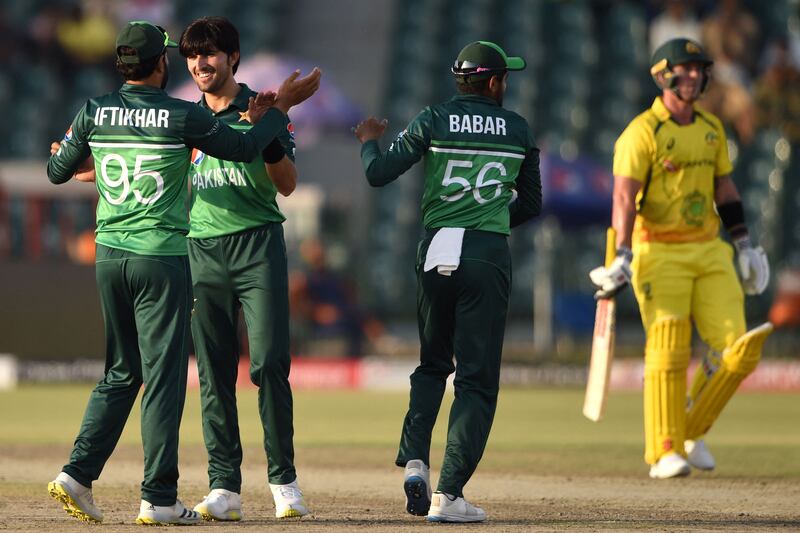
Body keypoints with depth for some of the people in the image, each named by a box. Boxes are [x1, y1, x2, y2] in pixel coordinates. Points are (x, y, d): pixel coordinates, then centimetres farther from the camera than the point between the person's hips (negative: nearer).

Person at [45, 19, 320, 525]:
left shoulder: (95, 112, 2)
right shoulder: (182, 116, -9)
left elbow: (58, 172, 13)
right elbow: (244, 148, 0)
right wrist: (283, 105, 13)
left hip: (110, 256, 5)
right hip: (162, 258, -5)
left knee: (121, 372, 16)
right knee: (163, 375, 0)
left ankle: (78, 475, 5)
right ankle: (159, 499, -1)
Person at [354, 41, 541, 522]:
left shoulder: (435, 122, 2)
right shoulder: (518, 129, 7)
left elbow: (378, 174, -4)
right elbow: (531, 204, 14)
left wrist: (370, 141, 16)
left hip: (437, 253, 2)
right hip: (489, 256, -1)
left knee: (432, 366, 20)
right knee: (477, 379, 1)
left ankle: (414, 461, 1)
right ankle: (449, 494, -8)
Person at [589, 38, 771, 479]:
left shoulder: (711, 128, 12)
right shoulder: (642, 132, -9)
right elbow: (624, 198, -16)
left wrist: (743, 243, 17)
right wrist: (621, 257, -25)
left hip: (708, 251, 6)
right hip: (659, 254, -6)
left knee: (737, 350, -4)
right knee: (669, 354, -9)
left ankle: (692, 431, 14)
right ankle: (663, 453, -1)